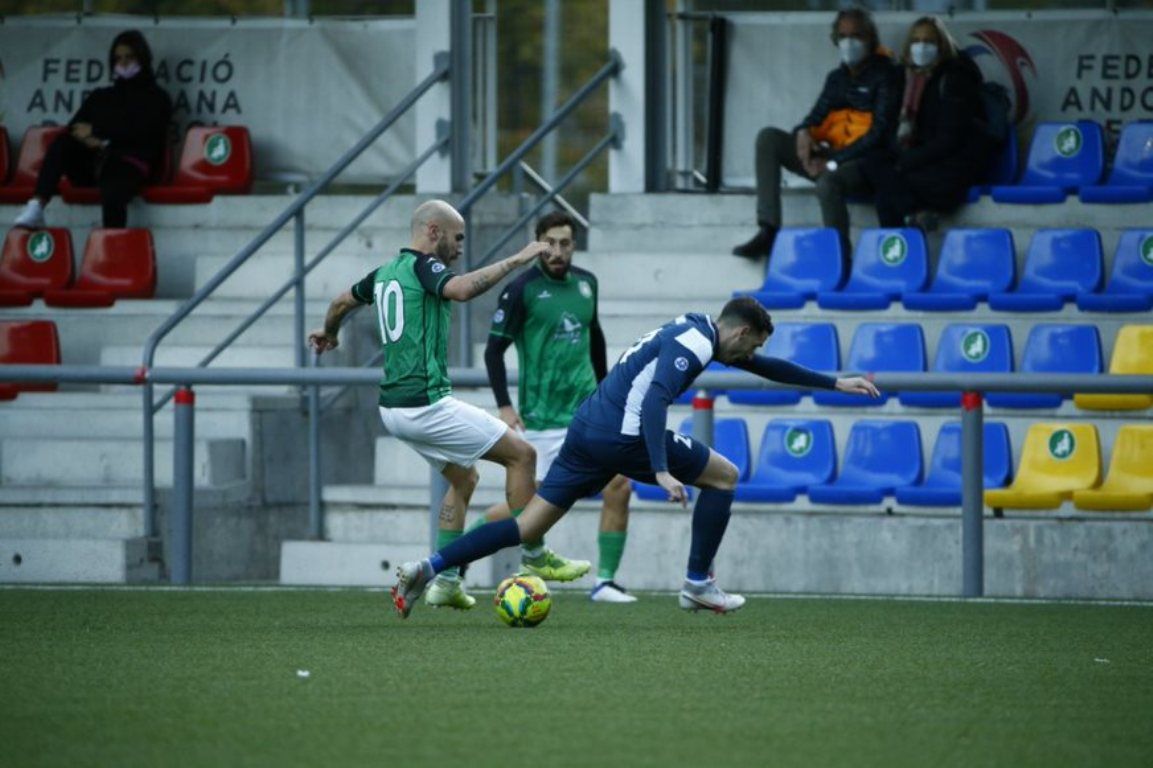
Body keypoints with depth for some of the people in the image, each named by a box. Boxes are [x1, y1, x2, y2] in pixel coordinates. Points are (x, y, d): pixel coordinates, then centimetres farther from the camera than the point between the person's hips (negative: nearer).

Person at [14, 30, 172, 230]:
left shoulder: (156, 98, 12)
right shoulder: (100, 97, 26)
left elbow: (140, 132, -4)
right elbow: (74, 129, 13)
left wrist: (96, 132, -3)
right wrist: (90, 140, -11)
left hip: (129, 165, -4)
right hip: (92, 163, 4)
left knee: (112, 193, -38)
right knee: (60, 145, -26)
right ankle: (36, 208, -37)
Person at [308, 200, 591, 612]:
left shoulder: (385, 273, 15)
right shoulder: (423, 266, -10)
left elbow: (342, 303, 33)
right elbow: (462, 289, -33)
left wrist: (328, 333, 54)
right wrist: (514, 260, -26)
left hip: (394, 407, 10)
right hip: (427, 404, -10)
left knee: (464, 477, 24)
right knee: (521, 454, -3)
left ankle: (445, 580, 17)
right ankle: (536, 559, 0)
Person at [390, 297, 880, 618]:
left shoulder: (698, 333, 22)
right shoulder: (693, 343, -10)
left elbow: (766, 368, 35)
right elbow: (655, 401, -24)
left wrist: (834, 383, 38)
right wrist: (662, 471, -31)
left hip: (587, 430, 9)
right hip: (623, 435, -9)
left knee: (530, 526, 7)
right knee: (723, 476, 5)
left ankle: (429, 569, -5)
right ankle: (698, 584, 9)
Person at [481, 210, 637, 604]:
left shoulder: (586, 283, 7)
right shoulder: (521, 289, -10)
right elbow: (494, 349, -8)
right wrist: (505, 406, -15)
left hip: (588, 407, 5)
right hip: (543, 418, -5)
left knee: (619, 486, -7)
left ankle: (605, 581, 2)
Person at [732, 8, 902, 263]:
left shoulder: (885, 75, -3)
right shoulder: (837, 78, 20)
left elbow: (880, 132, -12)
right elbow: (817, 116, 13)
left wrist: (833, 162, -17)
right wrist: (803, 133, -14)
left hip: (863, 163, -7)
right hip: (828, 157, 7)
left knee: (828, 183, -40)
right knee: (769, 138, -10)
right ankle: (767, 231, -20)